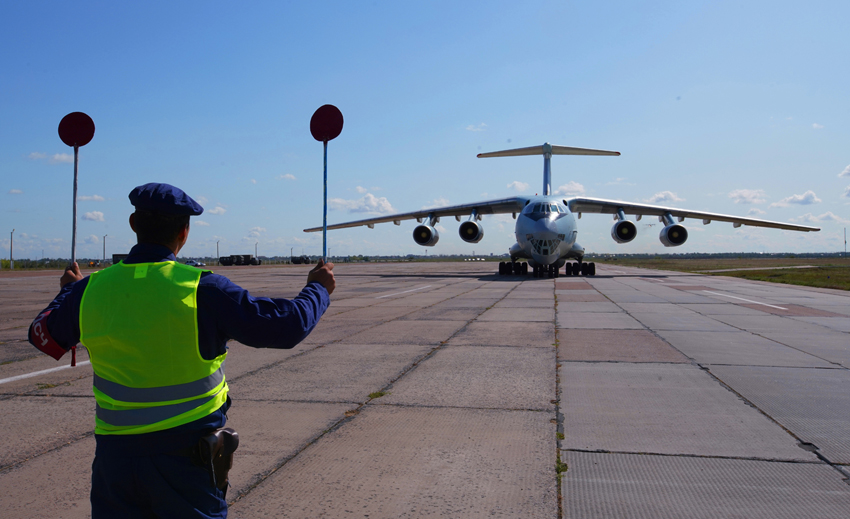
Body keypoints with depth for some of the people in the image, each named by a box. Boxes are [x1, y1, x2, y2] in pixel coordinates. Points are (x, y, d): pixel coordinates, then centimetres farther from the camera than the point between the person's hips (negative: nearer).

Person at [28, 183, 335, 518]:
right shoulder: (200, 289, -17)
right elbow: (288, 326, -15)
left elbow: (43, 335, 17)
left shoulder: (92, 289, -4)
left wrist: (69, 290, 35)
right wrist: (318, 289, 4)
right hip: (188, 453, -3)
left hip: (117, 454, 4)